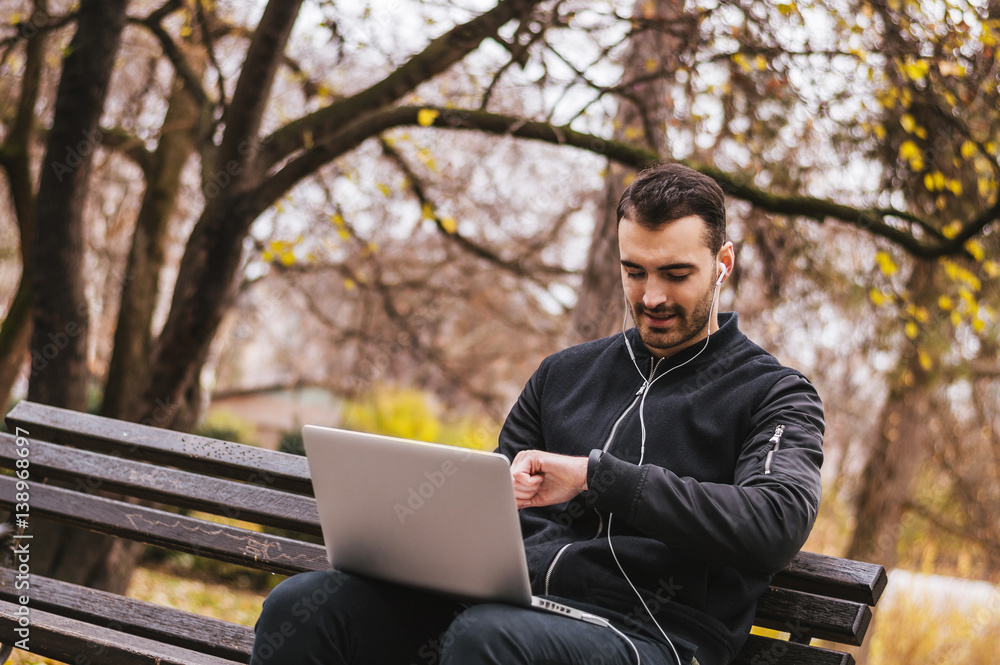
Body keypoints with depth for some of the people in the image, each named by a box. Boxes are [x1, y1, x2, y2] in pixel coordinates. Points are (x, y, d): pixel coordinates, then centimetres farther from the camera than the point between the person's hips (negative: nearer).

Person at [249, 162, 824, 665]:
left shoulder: (776, 396, 8)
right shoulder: (565, 374, 25)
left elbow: (778, 524, -13)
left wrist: (596, 476, -16)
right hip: (515, 600, 5)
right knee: (303, 604, -21)